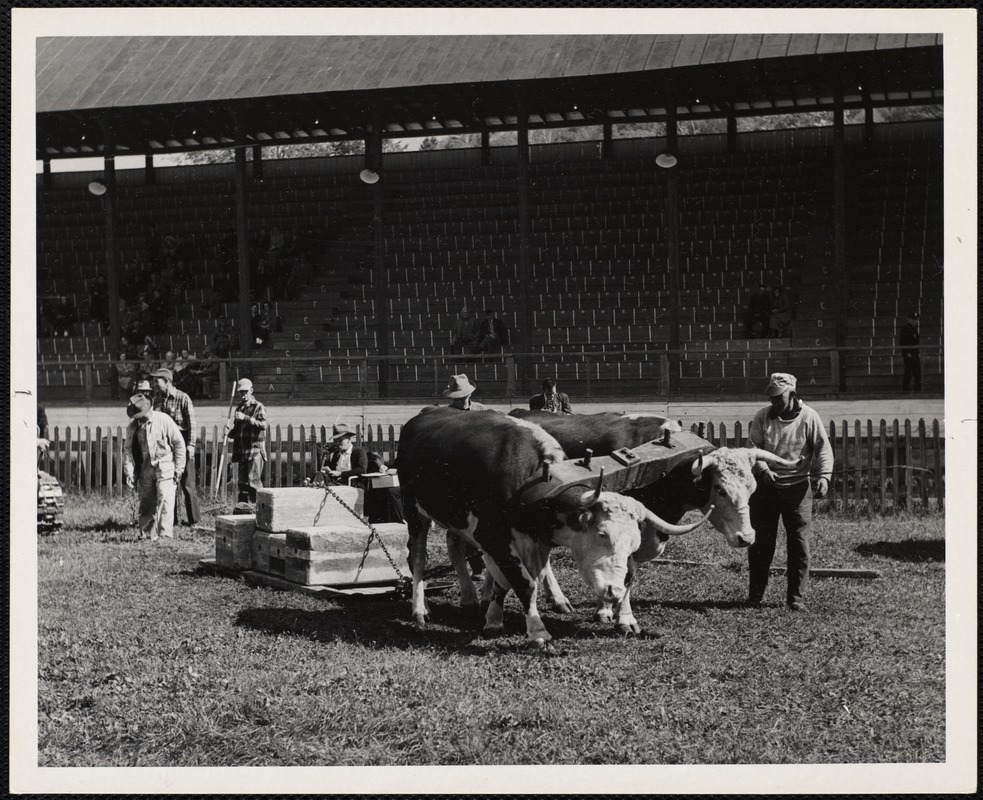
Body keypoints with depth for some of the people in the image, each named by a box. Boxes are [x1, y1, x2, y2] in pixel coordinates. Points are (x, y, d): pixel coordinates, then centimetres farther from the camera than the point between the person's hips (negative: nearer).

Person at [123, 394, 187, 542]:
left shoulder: (164, 420, -12)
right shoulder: (132, 426, 0)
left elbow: (179, 443, -6)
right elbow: (128, 449, 5)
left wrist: (178, 469, -6)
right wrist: (128, 471, -7)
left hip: (165, 466, -5)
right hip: (146, 468, 5)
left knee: (164, 499, -14)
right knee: (146, 502, 8)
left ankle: (165, 535, -16)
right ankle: (146, 534, 18)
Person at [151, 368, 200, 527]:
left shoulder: (182, 398, -9)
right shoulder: (157, 399, 10)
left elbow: (191, 423, -11)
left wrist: (191, 444, -18)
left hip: (182, 442, -6)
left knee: (187, 483, -3)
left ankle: (194, 519, 5)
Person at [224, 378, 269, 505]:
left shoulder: (258, 407, -2)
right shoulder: (239, 408, 19)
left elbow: (265, 425, -19)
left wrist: (246, 418, -25)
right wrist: (229, 432, 4)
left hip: (255, 451, -7)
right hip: (242, 452, 7)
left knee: (253, 481, -14)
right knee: (242, 483, 8)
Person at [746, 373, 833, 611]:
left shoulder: (808, 417, -4)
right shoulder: (762, 417, 1)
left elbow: (823, 448, -4)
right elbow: (753, 447, 0)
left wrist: (824, 476, -18)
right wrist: (763, 470, -18)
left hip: (797, 487, -1)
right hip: (766, 486, 1)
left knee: (799, 544, 0)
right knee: (761, 541, 5)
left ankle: (796, 597, 9)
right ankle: (755, 594, 15)